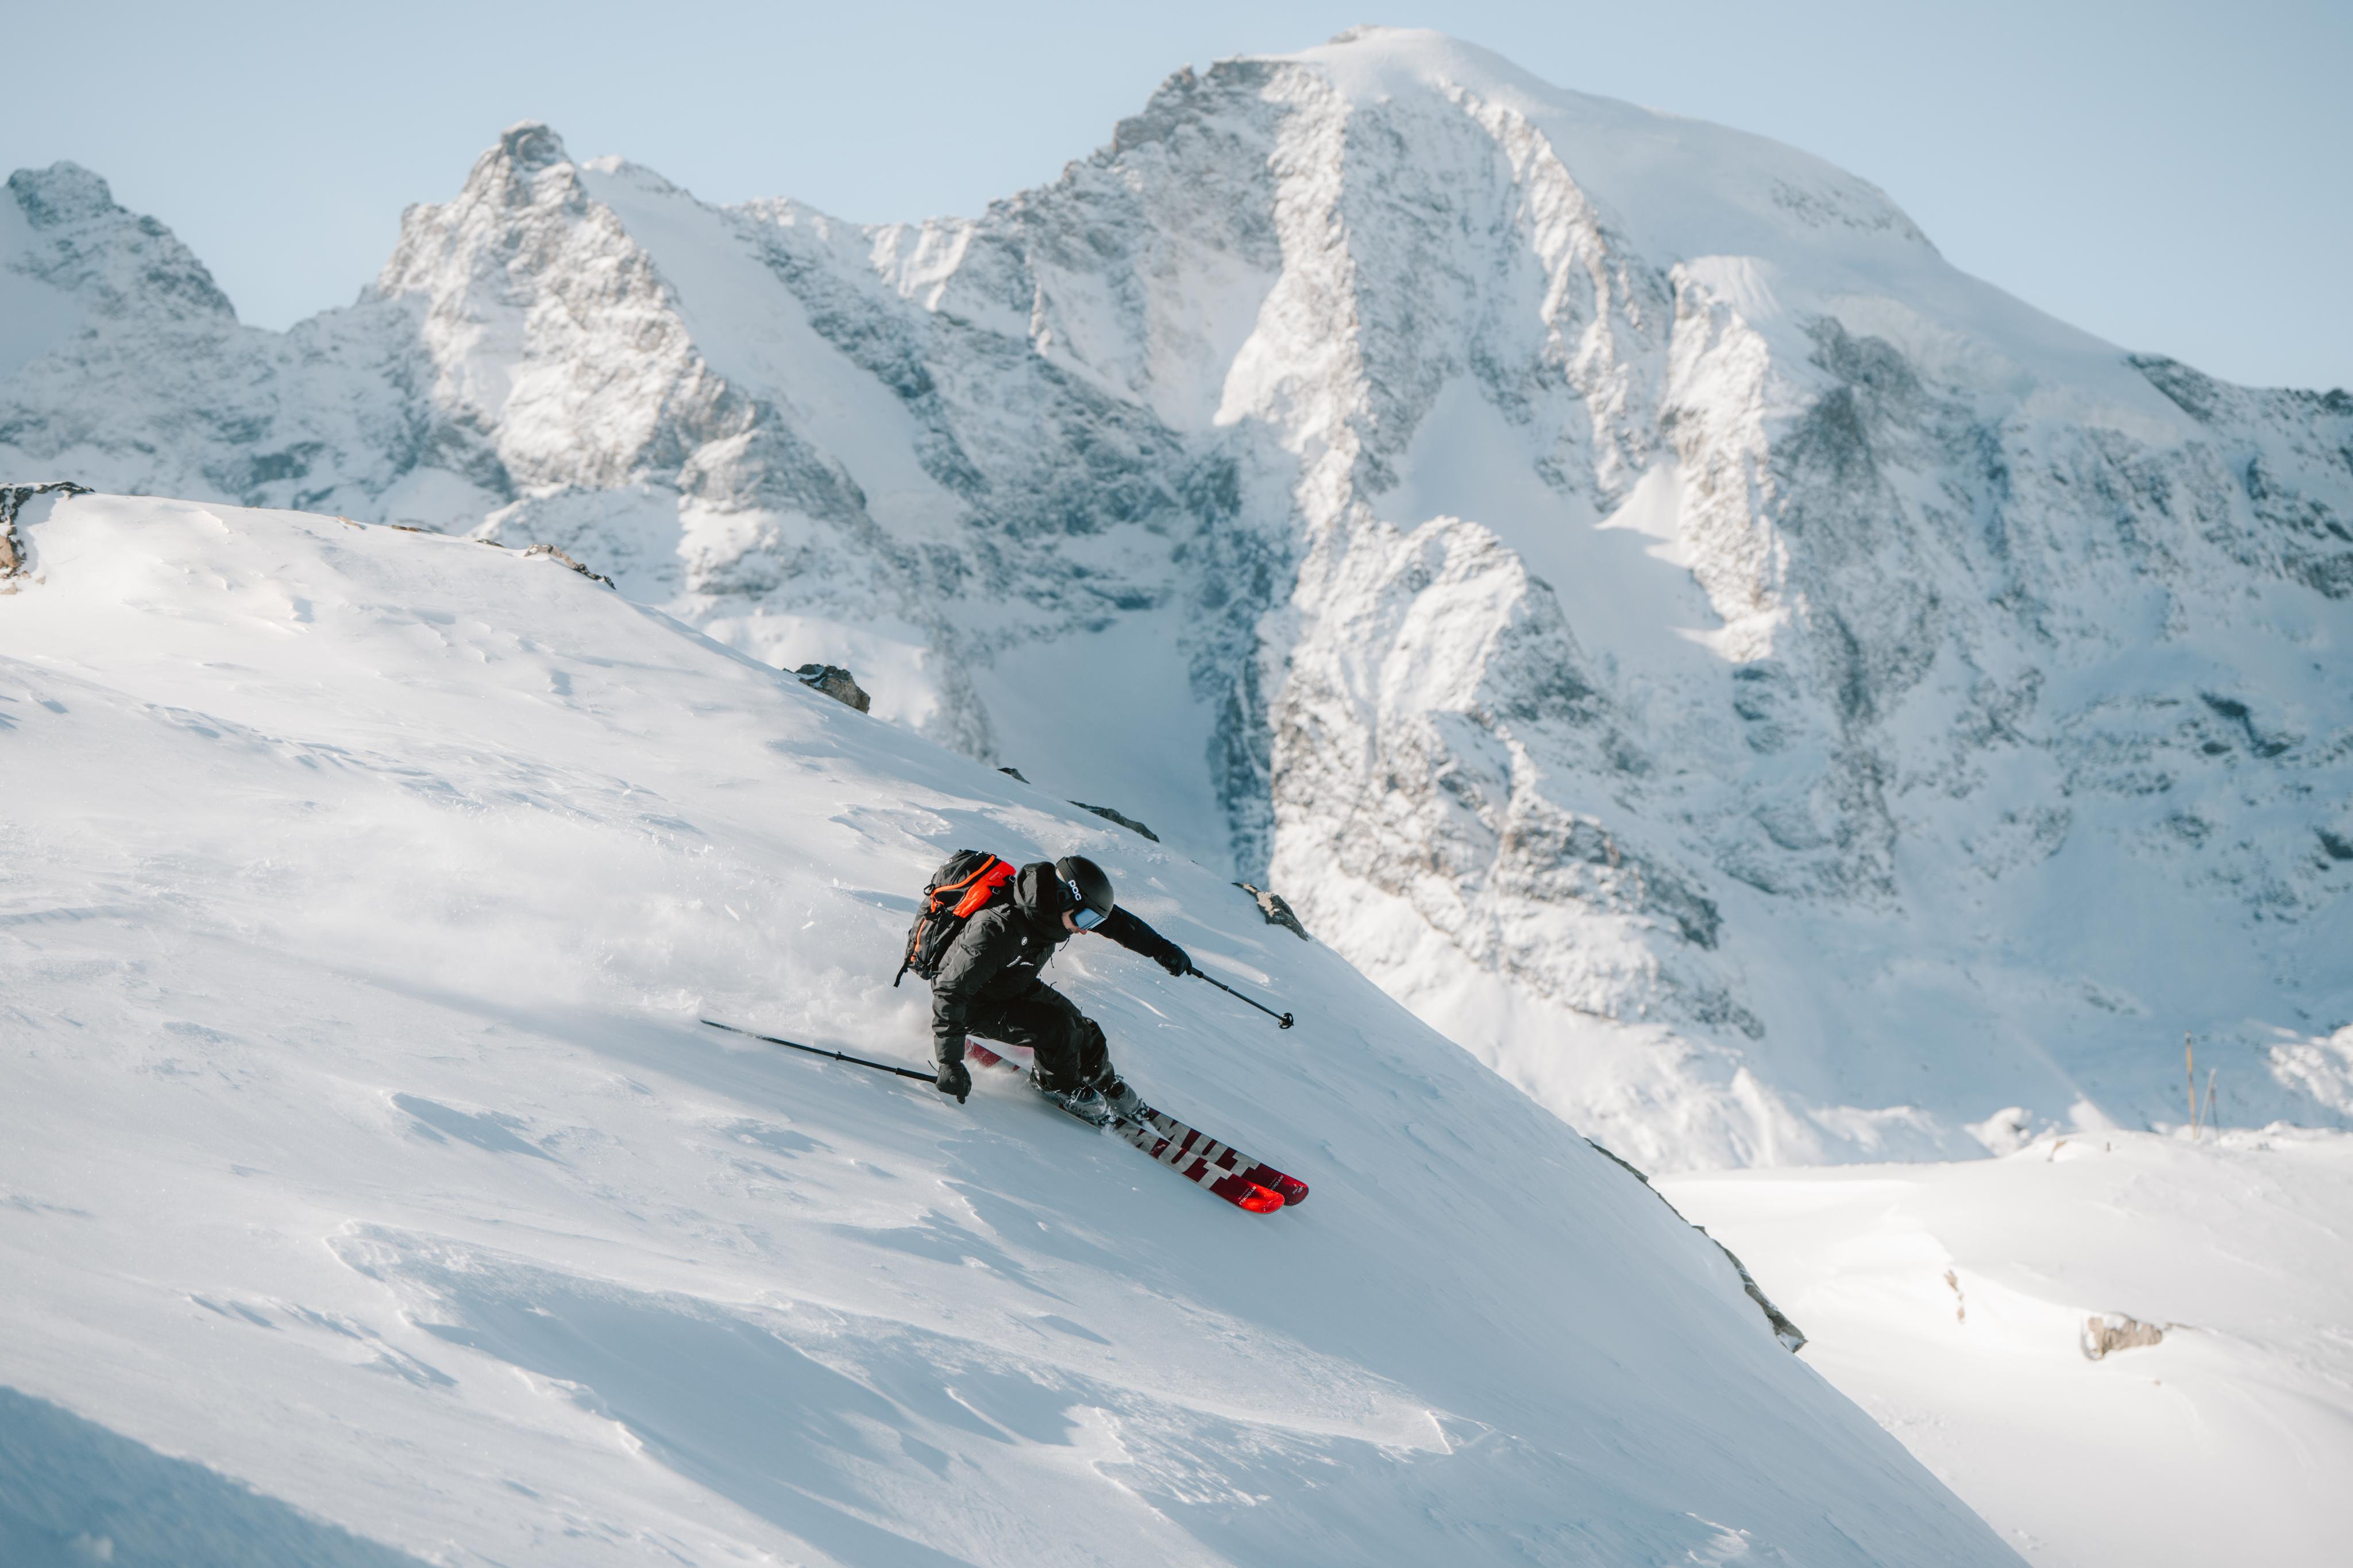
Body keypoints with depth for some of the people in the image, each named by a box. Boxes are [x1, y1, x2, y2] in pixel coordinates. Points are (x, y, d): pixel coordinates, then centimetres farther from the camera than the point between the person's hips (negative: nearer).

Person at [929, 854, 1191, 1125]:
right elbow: (950, 992, -37)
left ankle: (1104, 1085, 32)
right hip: (977, 1007, -7)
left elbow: (1113, 919, 1)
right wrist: (950, 1063, -39)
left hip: (1018, 987, 7)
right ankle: (1058, 1085, 7)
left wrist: (1158, 946, 2)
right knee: (1059, 1028, -22)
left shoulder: (1049, 905, -18)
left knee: (1085, 1032, 2)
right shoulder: (997, 932, -40)